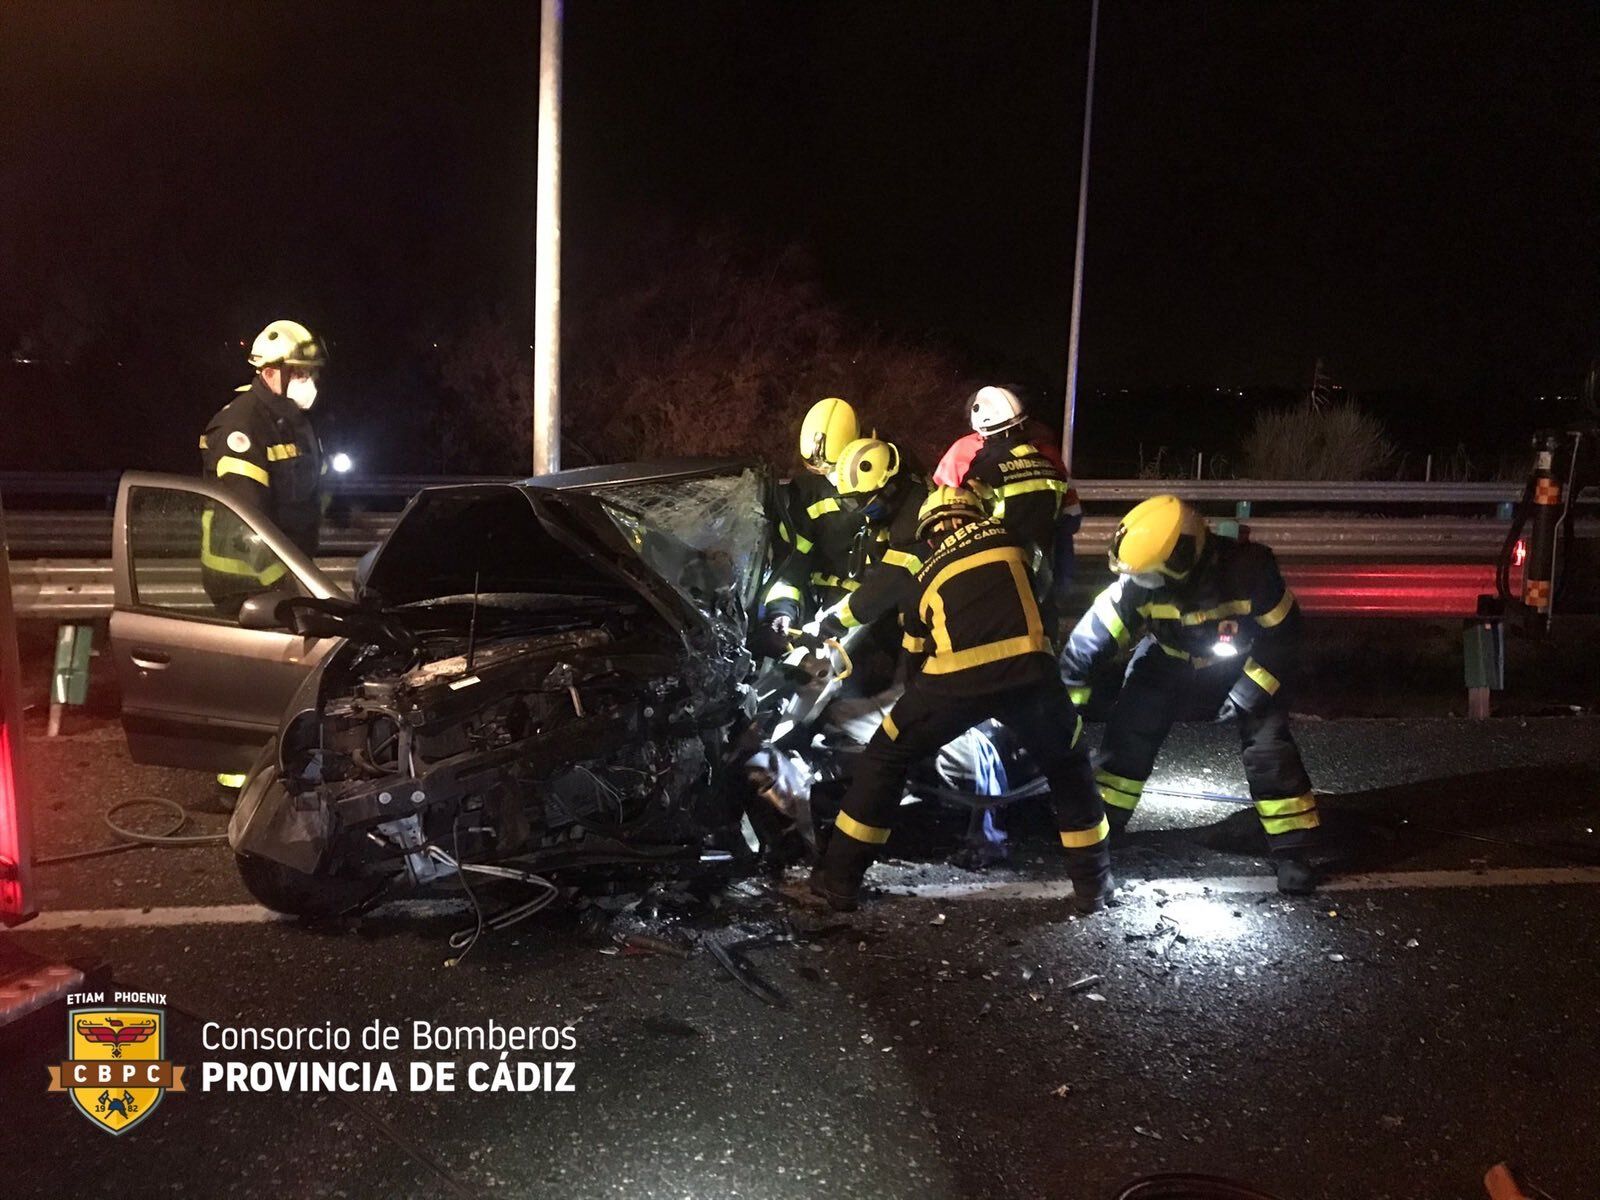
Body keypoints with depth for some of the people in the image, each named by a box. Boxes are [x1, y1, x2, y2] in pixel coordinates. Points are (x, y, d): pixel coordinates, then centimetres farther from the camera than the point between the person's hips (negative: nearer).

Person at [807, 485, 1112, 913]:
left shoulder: (913, 557, 17)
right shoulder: (1005, 536, 23)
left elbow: (858, 606, 29)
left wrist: (826, 626, 50)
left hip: (957, 680, -1)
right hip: (1029, 669, 2)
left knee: (884, 760, 18)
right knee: (1067, 765, 27)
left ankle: (839, 879, 19)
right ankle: (1092, 883, 29)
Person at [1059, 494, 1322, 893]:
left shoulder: (1248, 569, -38)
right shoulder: (1141, 583, -33)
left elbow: (1282, 631, -20)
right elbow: (1089, 641, -25)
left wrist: (1251, 690, -21)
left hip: (1243, 659, -1)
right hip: (1170, 656, 2)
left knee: (1268, 744, -11)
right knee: (1129, 732, -8)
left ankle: (1292, 851, 4)